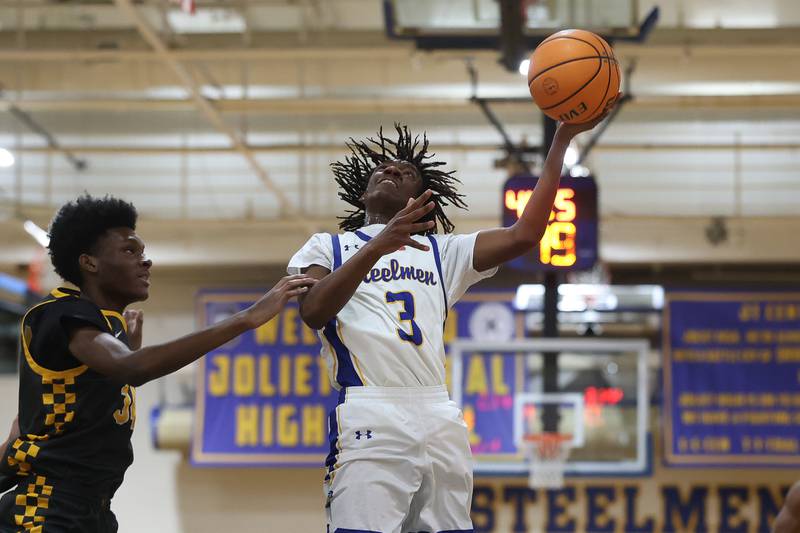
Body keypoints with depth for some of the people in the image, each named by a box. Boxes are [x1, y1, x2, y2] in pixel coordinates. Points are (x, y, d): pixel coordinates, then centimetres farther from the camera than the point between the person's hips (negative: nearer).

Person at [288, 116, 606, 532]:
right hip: (370, 422, -4)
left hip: (442, 423, 4)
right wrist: (378, 246, -18)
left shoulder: (441, 252, 26)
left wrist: (561, 140, 10)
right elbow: (312, 313, -4)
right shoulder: (327, 247, 16)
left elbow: (523, 235, 13)